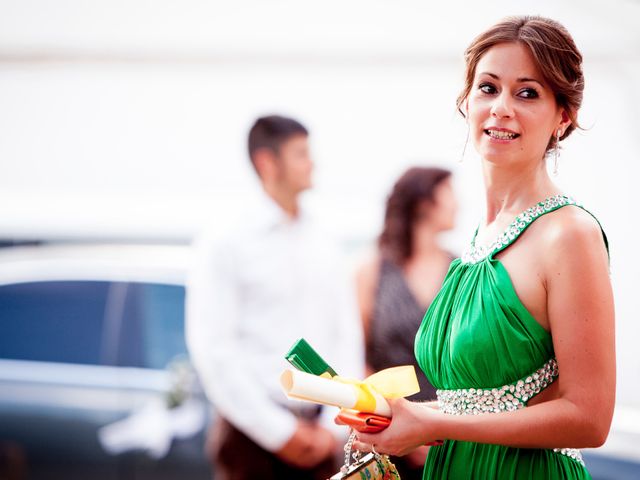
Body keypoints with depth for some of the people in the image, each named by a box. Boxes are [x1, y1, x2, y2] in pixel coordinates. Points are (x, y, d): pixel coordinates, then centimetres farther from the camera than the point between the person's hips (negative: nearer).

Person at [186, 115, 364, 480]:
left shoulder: (322, 245, 11)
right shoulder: (225, 244, -4)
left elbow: (348, 336, 10)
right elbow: (213, 350, -10)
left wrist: (334, 425, -2)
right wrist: (278, 431, -12)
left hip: (317, 436, 4)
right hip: (253, 433, -4)